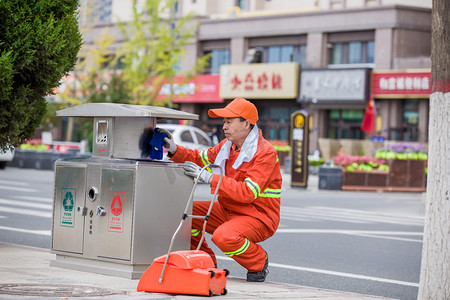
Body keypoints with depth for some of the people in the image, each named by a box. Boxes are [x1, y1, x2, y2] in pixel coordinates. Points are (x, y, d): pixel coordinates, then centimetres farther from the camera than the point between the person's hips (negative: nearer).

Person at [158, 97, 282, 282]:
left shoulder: (265, 152, -21)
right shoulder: (228, 145, 6)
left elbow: (248, 193, -30)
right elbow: (200, 158, 13)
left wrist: (208, 177, -34)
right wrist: (174, 150, -7)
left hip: (258, 217, -8)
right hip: (228, 211, 8)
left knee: (224, 236, -36)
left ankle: (259, 262, -4)